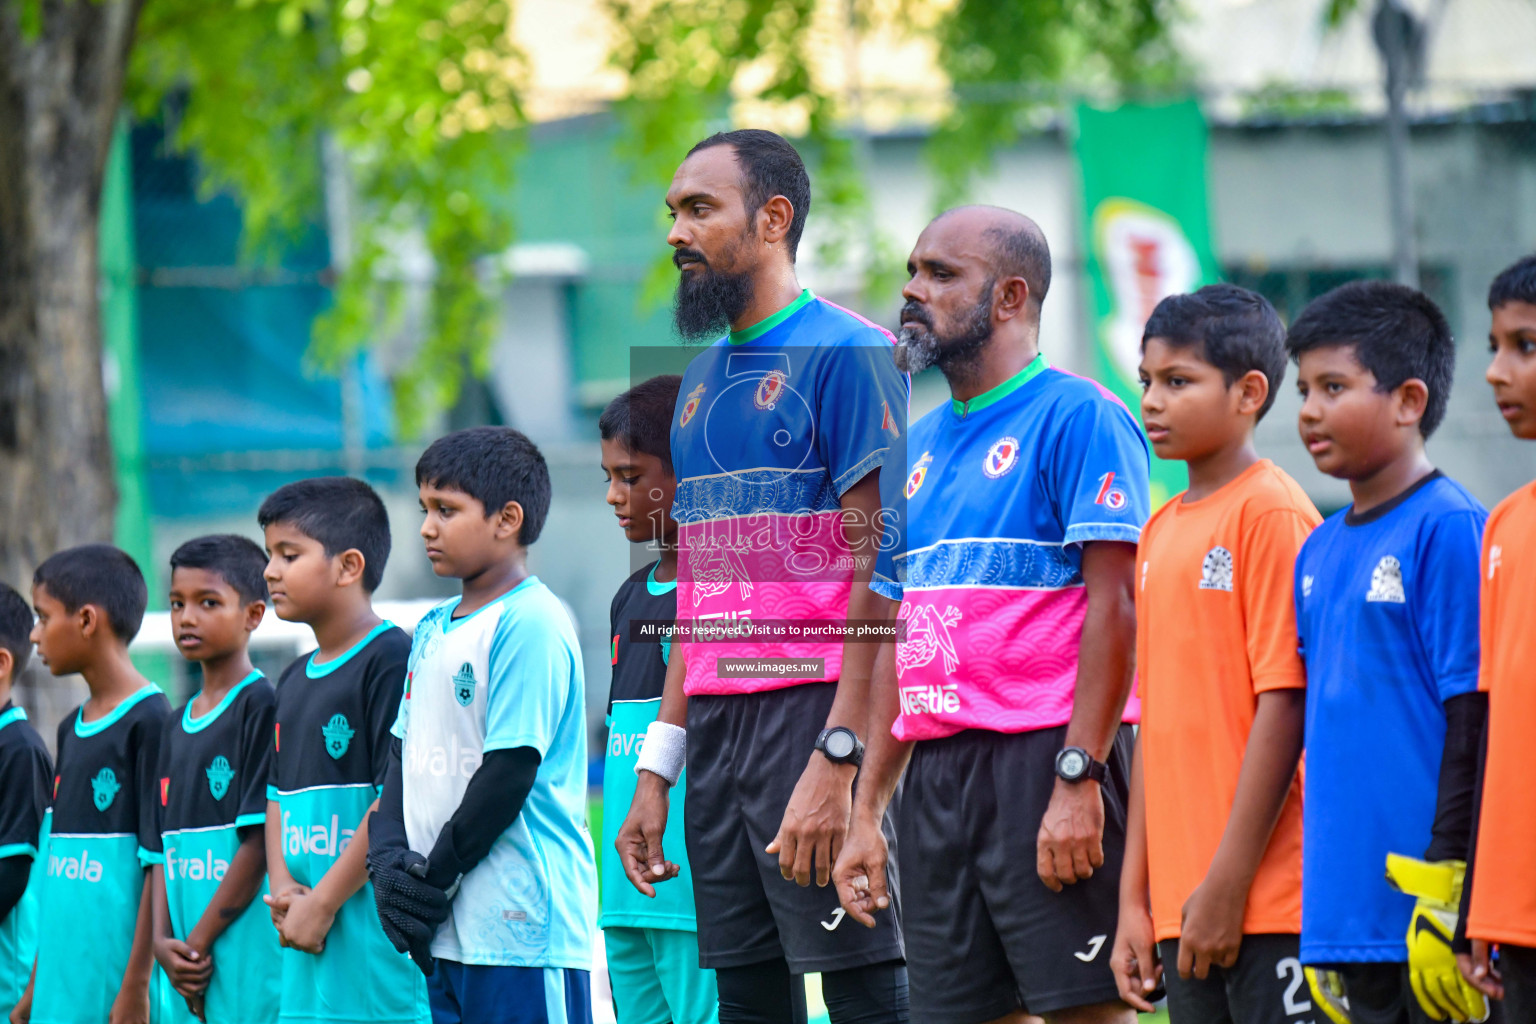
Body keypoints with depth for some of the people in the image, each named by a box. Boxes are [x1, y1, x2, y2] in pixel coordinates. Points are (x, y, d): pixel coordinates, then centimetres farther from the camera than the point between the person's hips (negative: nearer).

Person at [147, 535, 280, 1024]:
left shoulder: (262, 706, -6)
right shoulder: (176, 726, 18)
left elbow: (261, 840, -12)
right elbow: (162, 847, 17)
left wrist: (200, 941, -11)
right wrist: (162, 942, 1)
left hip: (247, 950, -7)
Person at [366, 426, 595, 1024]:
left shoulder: (530, 624, -10)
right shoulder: (434, 630, 18)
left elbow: (510, 771, -14)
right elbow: (404, 752, 18)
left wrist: (435, 874, -10)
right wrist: (390, 860, 0)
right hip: (449, 926, 9)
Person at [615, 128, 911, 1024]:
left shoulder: (847, 354, -7)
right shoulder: (701, 378, 18)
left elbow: (880, 574, -14)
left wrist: (836, 760, -21)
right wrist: (656, 771, 16)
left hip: (816, 708, -8)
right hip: (716, 719, 8)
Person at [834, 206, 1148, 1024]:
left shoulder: (1076, 417, -5)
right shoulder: (923, 444, 19)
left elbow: (1114, 607, -13)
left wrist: (1078, 780, -20)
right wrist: (866, 812, 16)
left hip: (1044, 761, -8)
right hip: (936, 776, 8)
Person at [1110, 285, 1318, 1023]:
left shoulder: (1272, 514, -7)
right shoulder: (1161, 533, 16)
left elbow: (1285, 706, -13)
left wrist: (1229, 885, -15)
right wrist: (1135, 899, 15)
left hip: (1270, 900, -8)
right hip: (1183, 904, 8)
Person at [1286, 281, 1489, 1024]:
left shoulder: (1448, 531, -9)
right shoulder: (1321, 550, 15)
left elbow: (1473, 724, -11)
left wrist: (1448, 891, -14)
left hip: (1424, 910, -7)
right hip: (1351, 918, 7)